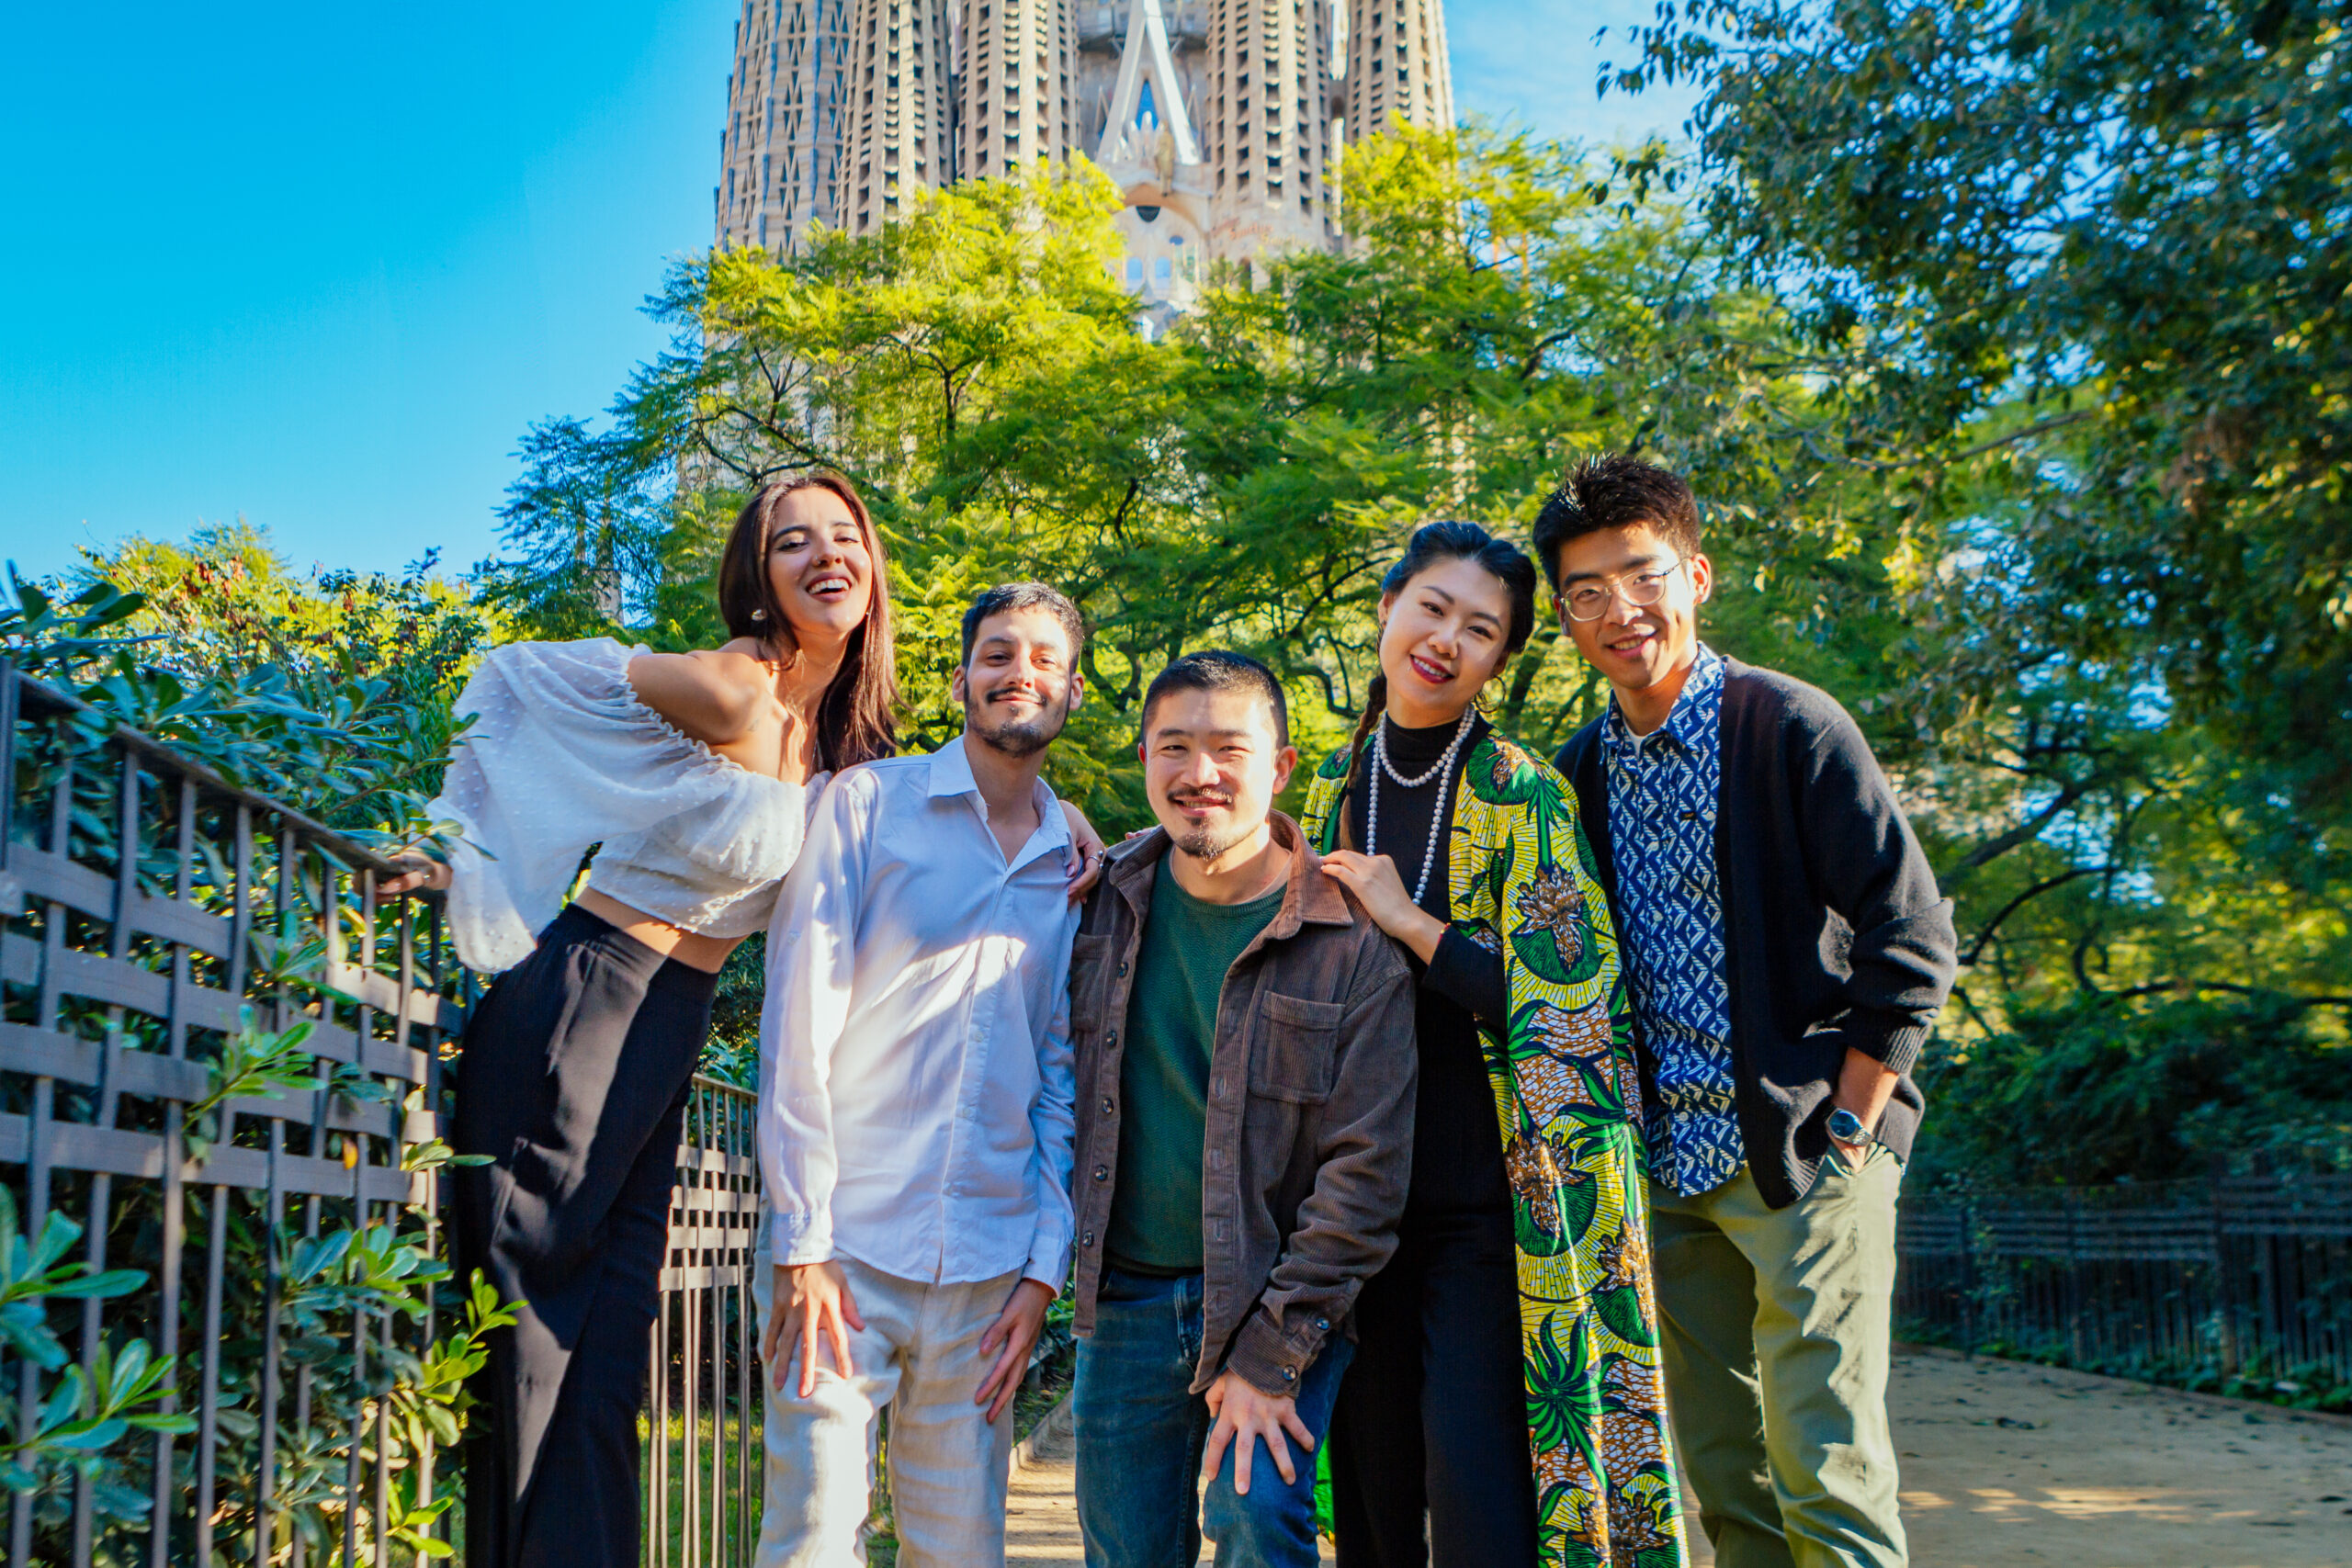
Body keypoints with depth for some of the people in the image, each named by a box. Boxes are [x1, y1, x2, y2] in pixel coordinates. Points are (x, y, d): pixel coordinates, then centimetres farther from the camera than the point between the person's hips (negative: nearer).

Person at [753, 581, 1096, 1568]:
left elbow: (1067, 1077, 12)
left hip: (986, 1270, 3)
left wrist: (1046, 1264, 4)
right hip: (845, 1246, -3)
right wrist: (801, 1240, -9)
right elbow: (797, 1021, -4)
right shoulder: (868, 802, 1)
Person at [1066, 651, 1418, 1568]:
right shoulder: (1103, 901, 0)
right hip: (1126, 1294, 4)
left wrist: (1269, 1358, -15)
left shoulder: (1354, 942, -12)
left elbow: (1365, 1173, -12)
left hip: (1281, 1296, -3)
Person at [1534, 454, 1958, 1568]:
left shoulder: (1793, 727, -8)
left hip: (1804, 1152, -5)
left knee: (1825, 1471, -5)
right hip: (1672, 1164, 6)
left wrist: (1845, 1127, -11)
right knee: (1722, 1477, 11)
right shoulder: (1580, 772, 8)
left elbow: (1911, 941, -10)